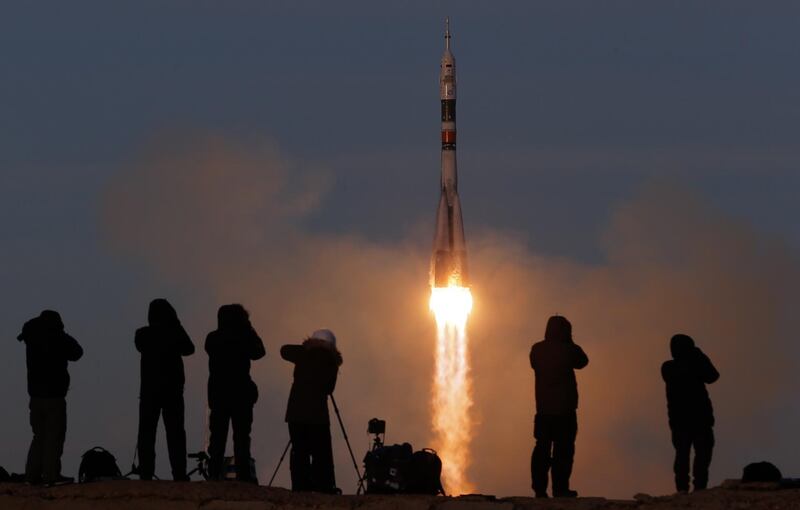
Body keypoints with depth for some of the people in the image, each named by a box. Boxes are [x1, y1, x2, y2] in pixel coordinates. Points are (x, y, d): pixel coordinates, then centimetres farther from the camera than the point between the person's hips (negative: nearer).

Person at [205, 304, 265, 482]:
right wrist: (250, 330, 6)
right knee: (241, 435, -1)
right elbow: (258, 352, 4)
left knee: (218, 435, 6)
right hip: (241, 393, -3)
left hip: (218, 393, 3)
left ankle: (214, 473, -1)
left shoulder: (213, 339, 2)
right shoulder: (243, 338, -10)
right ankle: (243, 473, -8)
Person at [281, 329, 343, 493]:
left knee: (299, 451, 3)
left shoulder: (304, 355, 4)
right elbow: (329, 388, 10)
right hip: (317, 413, -2)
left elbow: (284, 350, 22)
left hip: (296, 412, 2)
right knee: (321, 453, -2)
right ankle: (324, 487, -10)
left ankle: (300, 486, -3)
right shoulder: (330, 360, 1)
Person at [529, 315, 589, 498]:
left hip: (543, 406, 5)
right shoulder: (567, 350, -11)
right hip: (564, 407, -5)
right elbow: (582, 361, 6)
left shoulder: (537, 349, 2)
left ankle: (539, 488, 4)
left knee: (542, 447, 7)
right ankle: (560, 488, -7)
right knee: (563, 448, -3)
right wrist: (570, 343, 8)